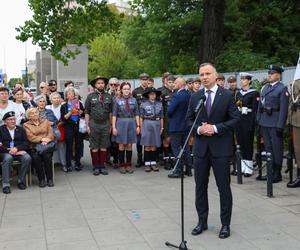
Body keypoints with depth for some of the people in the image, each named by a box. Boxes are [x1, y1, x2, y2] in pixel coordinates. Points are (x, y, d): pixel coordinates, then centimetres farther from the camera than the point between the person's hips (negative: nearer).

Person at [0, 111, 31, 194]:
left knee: (27, 158, -29)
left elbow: (26, 143, 6)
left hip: (19, 151, 2)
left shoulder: (21, 129, 18)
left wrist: (17, 148, -13)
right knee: (8, 158, -37)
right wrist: (9, 150, -17)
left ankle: (21, 181, -12)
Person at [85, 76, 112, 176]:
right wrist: (87, 125, -2)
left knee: (104, 147, 6)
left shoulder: (108, 97, 8)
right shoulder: (90, 96, 2)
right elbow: (87, 112, 2)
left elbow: (110, 112, 10)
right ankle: (96, 167, 11)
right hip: (94, 124, -2)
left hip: (105, 124, 2)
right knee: (94, 147, 2)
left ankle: (102, 166, 15)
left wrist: (110, 125, 7)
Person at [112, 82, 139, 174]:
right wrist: (113, 127, -7)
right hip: (121, 123, -2)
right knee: (122, 145, 3)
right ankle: (121, 165, 11)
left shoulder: (133, 100, 6)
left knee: (129, 145, 5)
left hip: (131, 123, 2)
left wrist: (138, 126, 3)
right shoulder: (117, 100, 0)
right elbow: (114, 115, -1)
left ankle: (128, 165, 14)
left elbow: (136, 114, 8)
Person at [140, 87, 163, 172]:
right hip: (147, 124, -2)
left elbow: (161, 117, 11)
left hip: (157, 125, 2)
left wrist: (162, 127, 8)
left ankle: (153, 163, 11)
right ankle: (147, 164, 5)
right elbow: (141, 117, 3)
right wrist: (141, 128, -1)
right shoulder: (144, 104, 2)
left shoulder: (159, 104, 8)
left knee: (154, 145, 5)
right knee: (147, 145, 0)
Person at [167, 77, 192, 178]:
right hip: (186, 125, 7)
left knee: (176, 148, -1)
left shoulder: (177, 96, -19)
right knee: (186, 147, 13)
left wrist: (170, 117, 1)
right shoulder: (189, 95, 4)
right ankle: (188, 170, 19)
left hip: (176, 126, -7)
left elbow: (169, 111, -20)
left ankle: (178, 171, 1)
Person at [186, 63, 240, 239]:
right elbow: (189, 120, 10)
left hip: (221, 148, -3)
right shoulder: (195, 97, 8)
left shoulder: (227, 96, -3)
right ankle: (202, 221, 24)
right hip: (201, 147, 4)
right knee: (200, 187, 10)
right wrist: (199, 129, -11)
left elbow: (236, 119, -6)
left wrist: (215, 128, -16)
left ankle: (226, 224, 17)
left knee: (224, 187, 3)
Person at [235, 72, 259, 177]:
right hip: (238, 120, 6)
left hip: (248, 120, -6)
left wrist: (252, 124, -15)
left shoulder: (254, 93, -5)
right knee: (240, 142, 7)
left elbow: (255, 109, -10)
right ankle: (242, 167, 16)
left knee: (248, 143, -2)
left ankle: (248, 168, 5)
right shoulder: (239, 93, 13)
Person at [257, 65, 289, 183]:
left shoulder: (282, 89, -6)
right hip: (264, 122, 7)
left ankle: (277, 173, 8)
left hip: (275, 123, -6)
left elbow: (284, 109, -12)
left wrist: (280, 125, -17)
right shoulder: (264, 88, 14)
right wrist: (258, 120, 11)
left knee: (277, 147, 0)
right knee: (268, 147, 12)